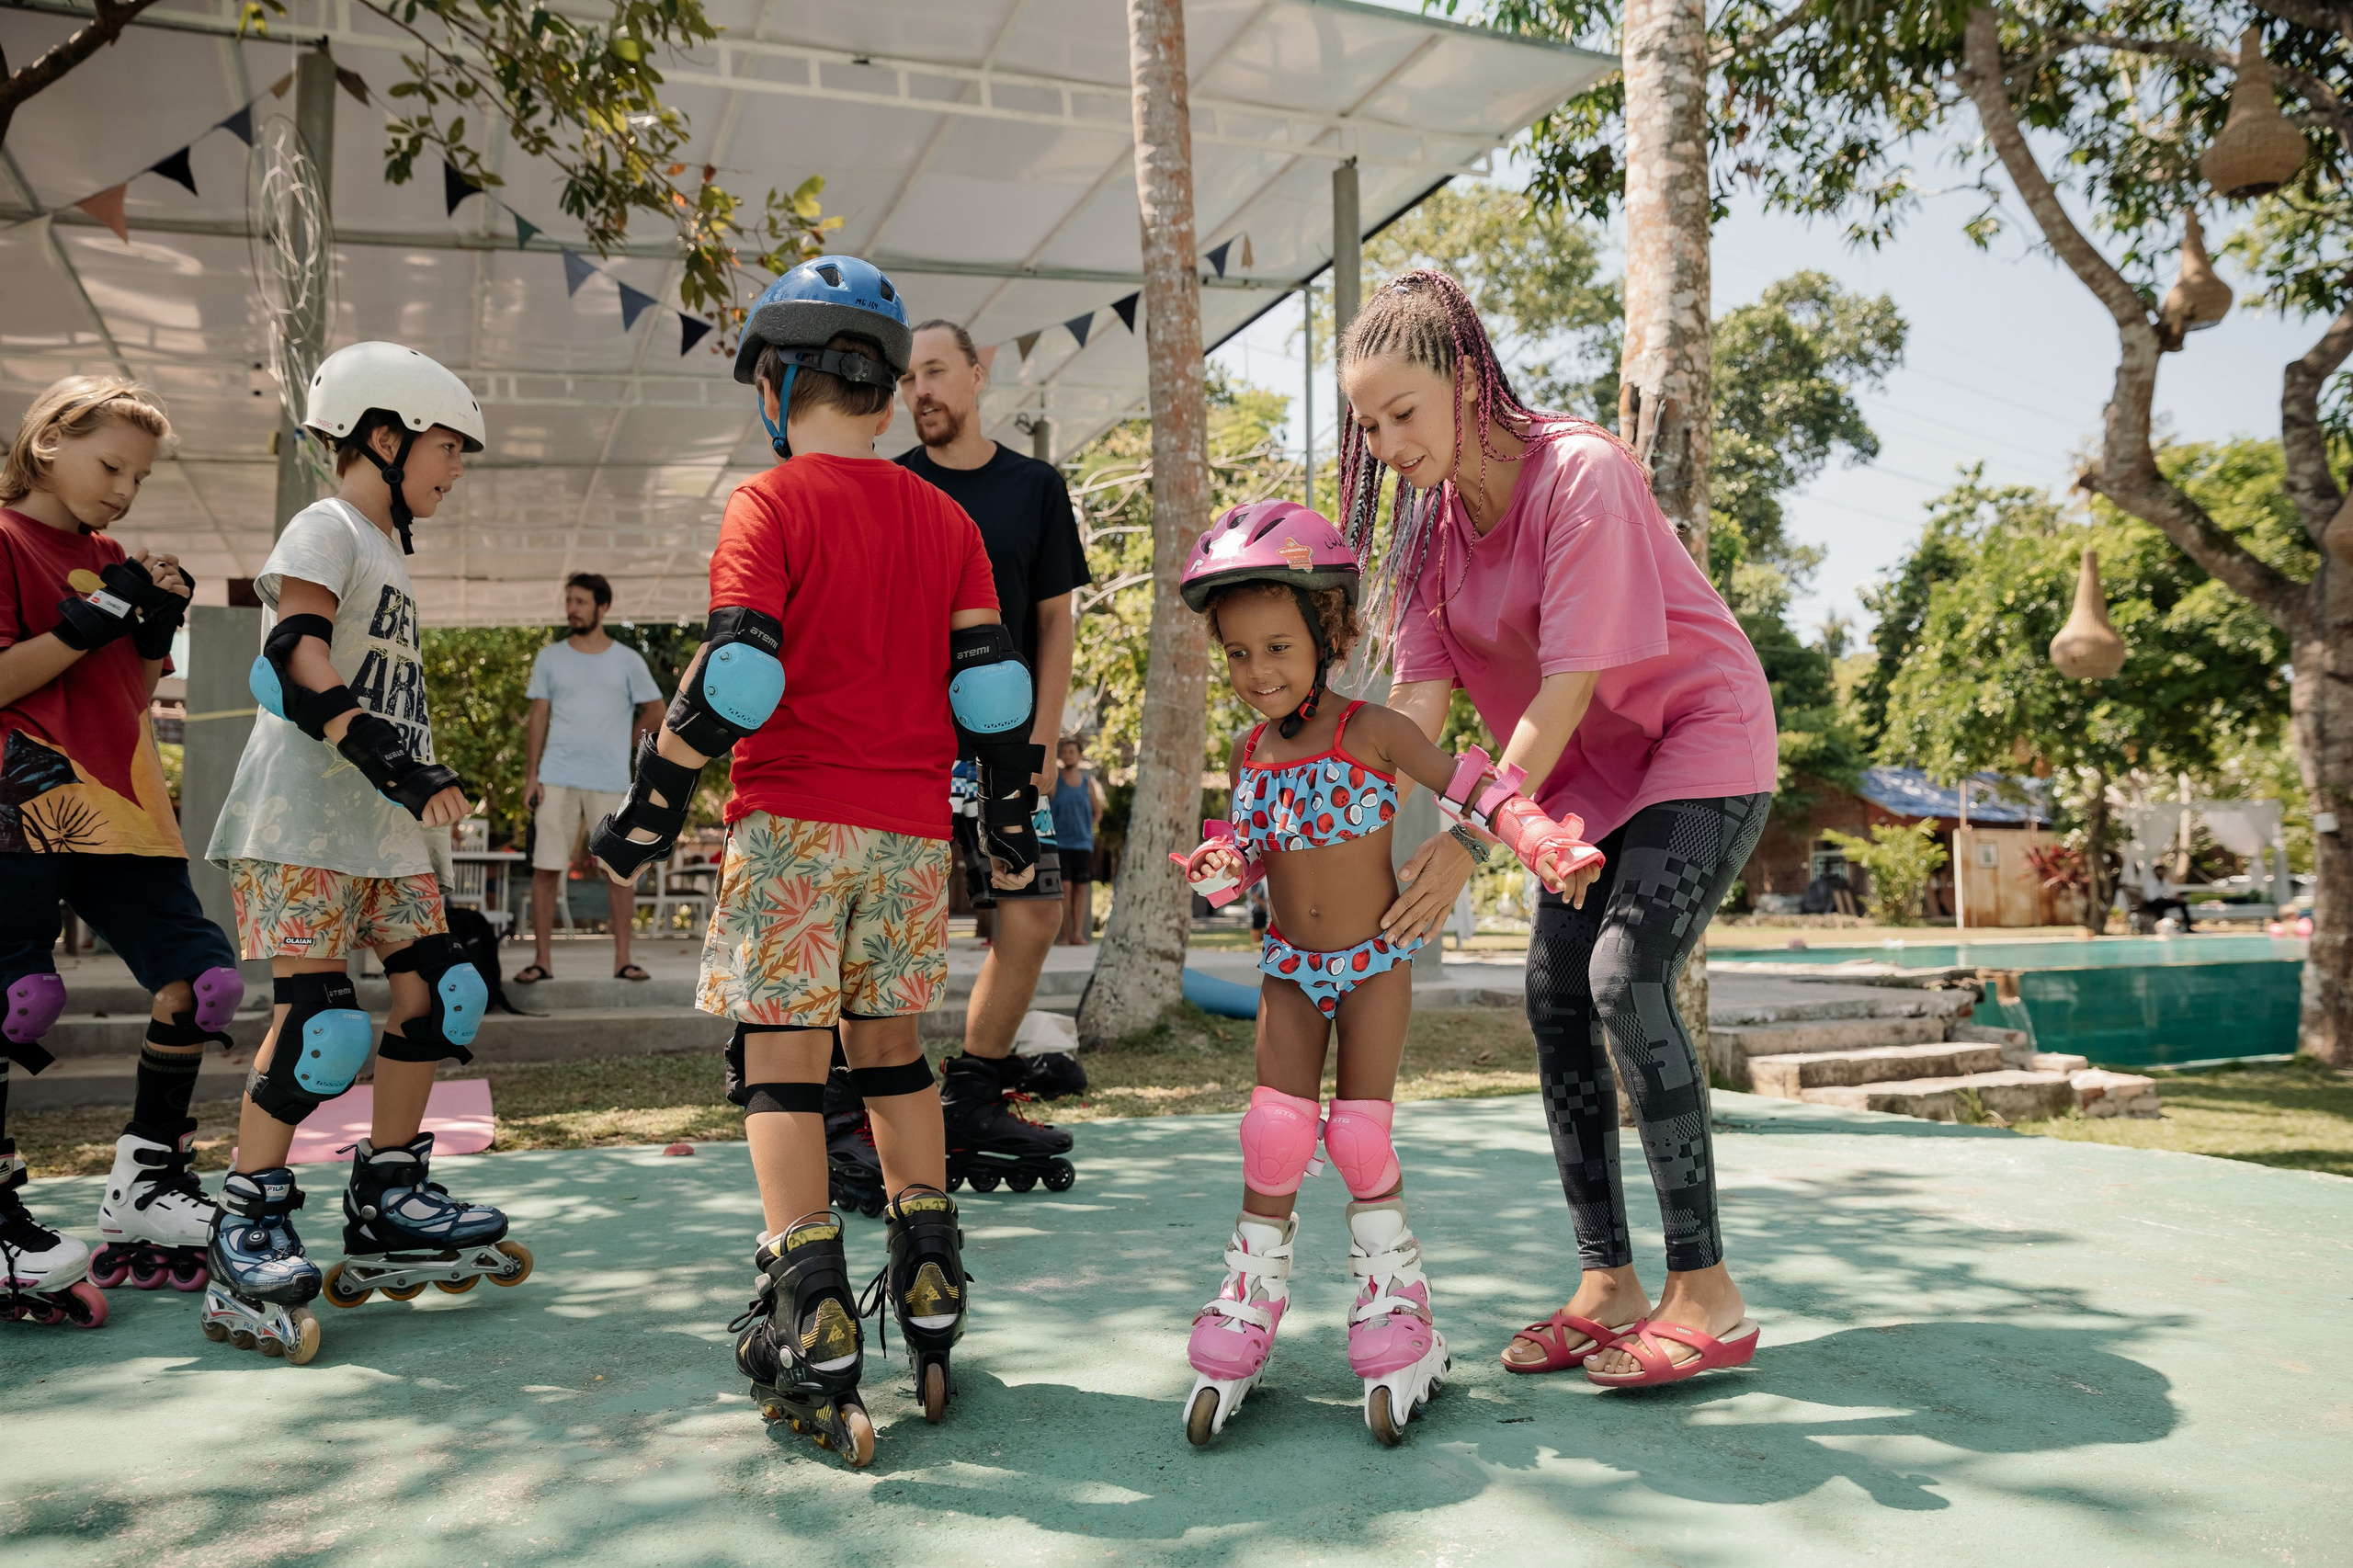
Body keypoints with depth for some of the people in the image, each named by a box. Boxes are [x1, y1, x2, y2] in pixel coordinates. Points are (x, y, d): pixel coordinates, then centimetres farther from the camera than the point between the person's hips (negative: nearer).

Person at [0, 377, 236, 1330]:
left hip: (119, 809, 8)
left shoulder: (113, 561, 19)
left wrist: (158, 628, 6)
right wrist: (97, 619, -16)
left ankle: (144, 1193, 16)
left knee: (198, 981, 3)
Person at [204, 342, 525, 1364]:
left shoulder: (387, 552, 22)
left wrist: (423, 784, 26)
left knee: (434, 993, 5)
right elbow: (296, 660, -20)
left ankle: (388, 1209, 15)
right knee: (316, 1016, -12)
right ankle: (247, 1234, 0)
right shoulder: (327, 529, -5)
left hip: (386, 829, 9)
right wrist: (395, 763, -28)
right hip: (303, 821, -9)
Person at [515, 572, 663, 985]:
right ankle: (542, 959, 6)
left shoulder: (628, 661, 3)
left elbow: (654, 712, 12)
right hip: (556, 779, 1)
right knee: (545, 869, -1)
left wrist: (622, 746, 9)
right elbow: (538, 719, 6)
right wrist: (530, 776, 0)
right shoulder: (549, 658, 7)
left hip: (611, 781, -1)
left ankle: (622, 960, 9)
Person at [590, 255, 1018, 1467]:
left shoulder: (768, 506, -3)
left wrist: (647, 810, -7)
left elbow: (737, 674, -14)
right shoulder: (945, 519, 11)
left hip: (793, 820, -5)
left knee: (781, 1063, 0)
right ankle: (930, 1296, 19)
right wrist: (1011, 822, 16)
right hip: (912, 830, 5)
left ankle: (812, 1328, -3)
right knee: (892, 1053, 16)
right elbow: (988, 682, 7)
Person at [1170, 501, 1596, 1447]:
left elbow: (1469, 789, -13)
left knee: (1360, 1134, -3)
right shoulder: (1251, 754, 2)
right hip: (1292, 969, 3)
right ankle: (1251, 1301, 10)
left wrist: (1543, 844, -28)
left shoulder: (1370, 731, -13)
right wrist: (1218, 865, -14)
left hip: (1374, 963, -3)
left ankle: (1393, 1298, 16)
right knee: (1275, 1134, -3)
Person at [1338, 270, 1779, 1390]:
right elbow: (1421, 689, -10)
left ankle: (1706, 1296, -11)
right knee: (1555, 995, 0)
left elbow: (1569, 681, -29)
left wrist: (1468, 845, -31)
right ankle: (1606, 1284, 8)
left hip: (1702, 736, -7)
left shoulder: (1581, 474, -25)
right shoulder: (1432, 515, -3)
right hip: (1596, 770, 8)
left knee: (1627, 980, -20)